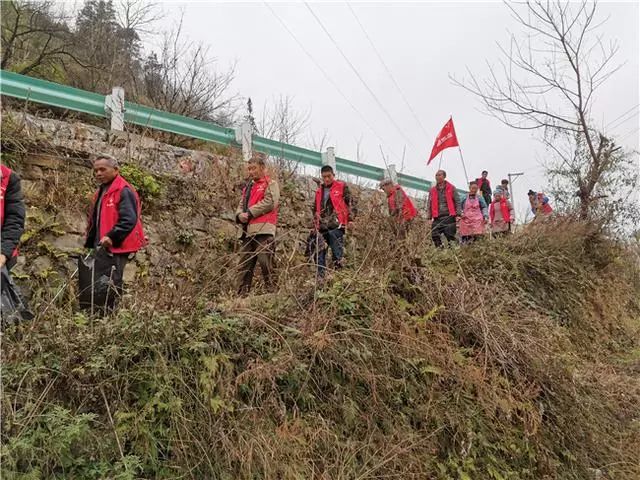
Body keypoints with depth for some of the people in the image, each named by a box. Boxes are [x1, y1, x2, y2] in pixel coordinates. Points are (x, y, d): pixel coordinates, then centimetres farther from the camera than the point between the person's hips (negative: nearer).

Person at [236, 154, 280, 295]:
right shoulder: (248, 187, 28)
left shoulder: (271, 183, 6)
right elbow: (241, 205, 24)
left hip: (264, 230, -7)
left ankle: (272, 292, -9)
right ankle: (242, 294, 9)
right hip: (248, 231, 8)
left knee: (266, 264, -11)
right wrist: (240, 215, 0)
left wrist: (249, 213, -8)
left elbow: (269, 203, -10)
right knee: (244, 266, 6)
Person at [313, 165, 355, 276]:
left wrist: (350, 219, -8)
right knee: (320, 253, 5)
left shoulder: (342, 186, 5)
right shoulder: (319, 190, 20)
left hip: (336, 225, -5)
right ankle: (320, 276, 11)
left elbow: (350, 203, 1)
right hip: (322, 227, 5)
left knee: (337, 253, -7)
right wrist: (315, 222, 20)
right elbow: (315, 208, 28)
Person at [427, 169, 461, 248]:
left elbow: (457, 201, 5)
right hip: (437, 218, 3)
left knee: (450, 235, -5)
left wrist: (458, 214, -6)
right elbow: (429, 204, 14)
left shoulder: (451, 188, 8)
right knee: (434, 235, -6)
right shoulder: (432, 190, 15)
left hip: (449, 217, -3)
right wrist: (429, 217, 4)